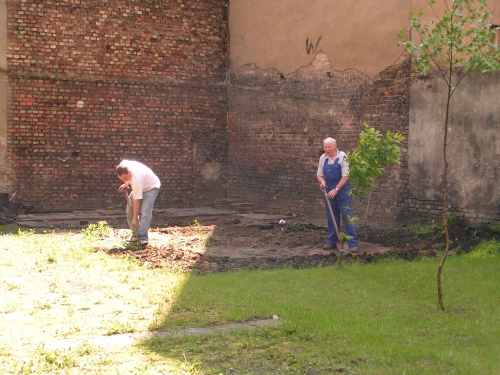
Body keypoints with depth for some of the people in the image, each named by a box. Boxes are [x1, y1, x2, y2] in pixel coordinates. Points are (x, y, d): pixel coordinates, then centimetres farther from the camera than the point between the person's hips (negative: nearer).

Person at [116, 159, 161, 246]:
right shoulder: (123, 165, -23)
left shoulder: (136, 180, -41)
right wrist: (125, 184, -3)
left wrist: (135, 218, -30)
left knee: (145, 212, -23)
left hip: (151, 187, -8)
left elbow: (137, 201, -35)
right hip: (140, 187, 8)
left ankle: (143, 237, -24)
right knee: (130, 210, 0)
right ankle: (136, 234, 7)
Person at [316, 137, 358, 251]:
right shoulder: (322, 158, 4)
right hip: (329, 191, 5)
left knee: (347, 216, -5)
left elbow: (345, 176, -13)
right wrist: (322, 181, -10)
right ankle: (332, 242, 20)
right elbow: (319, 174, 12)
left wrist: (336, 189, -17)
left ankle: (353, 243, -4)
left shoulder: (342, 156, -10)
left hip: (342, 190, -5)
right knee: (331, 217, 10)